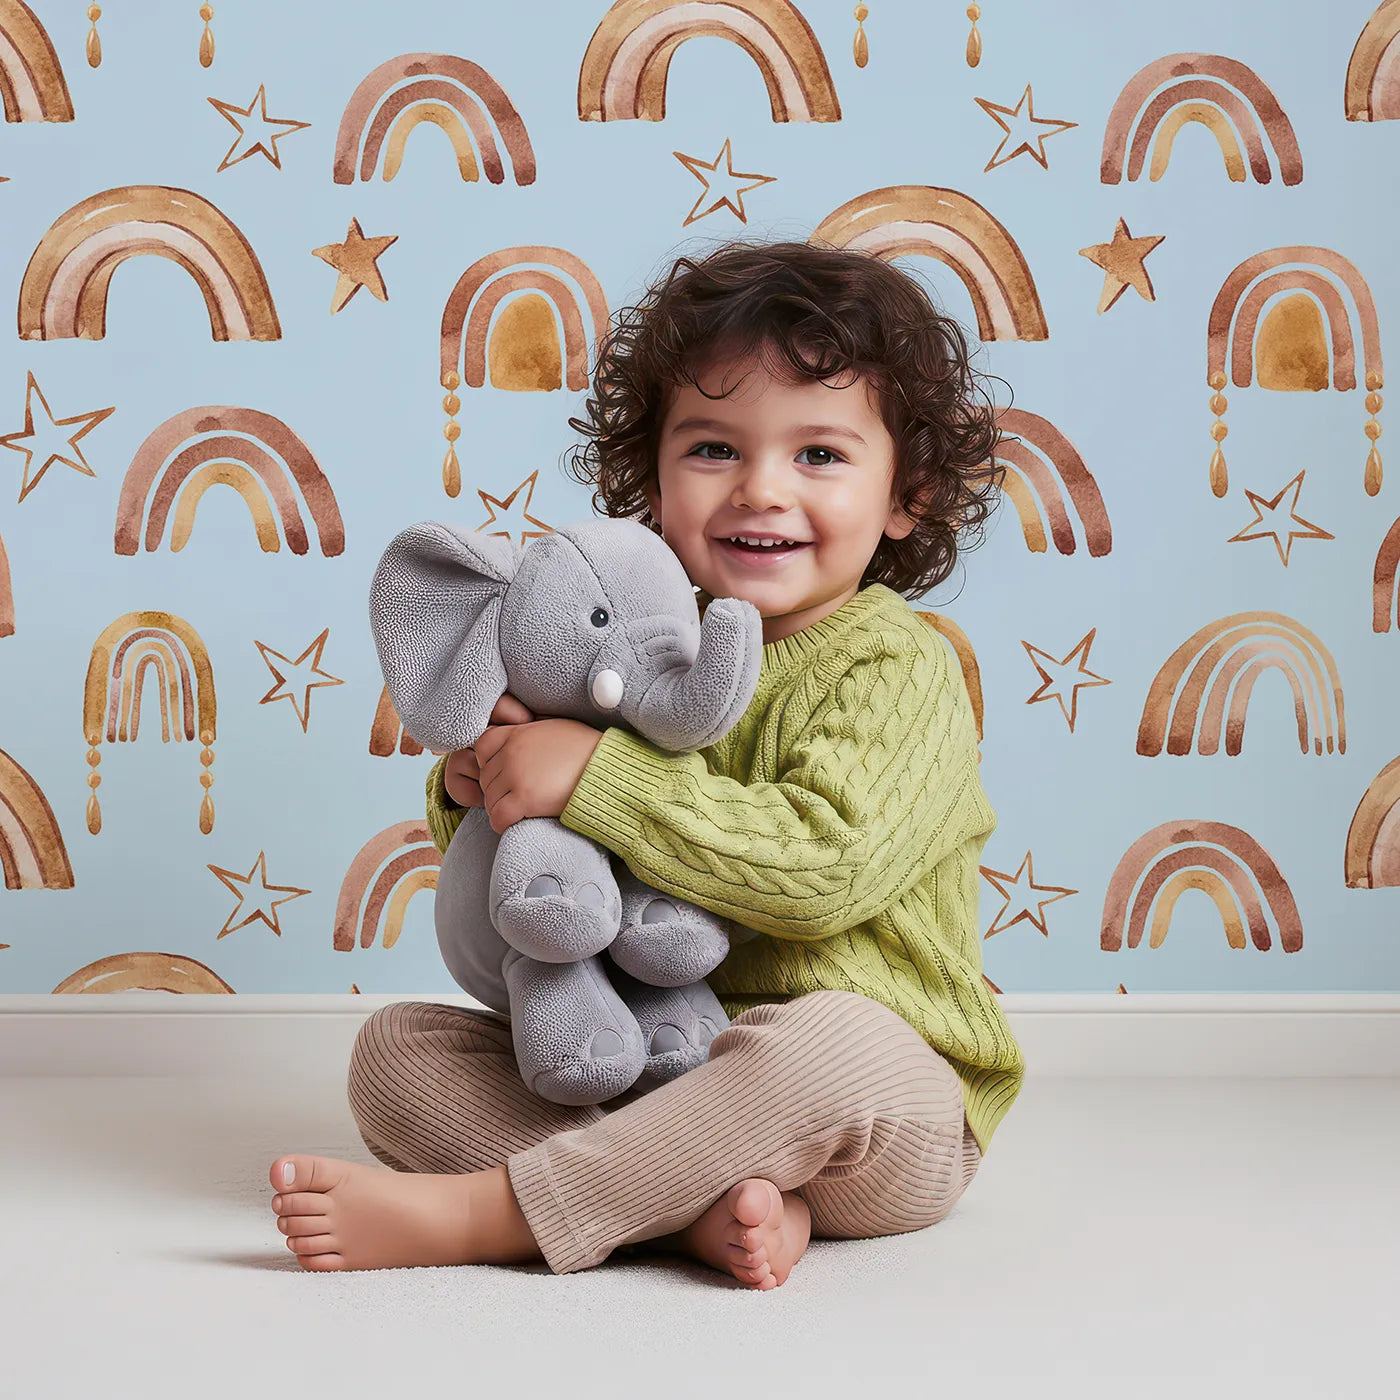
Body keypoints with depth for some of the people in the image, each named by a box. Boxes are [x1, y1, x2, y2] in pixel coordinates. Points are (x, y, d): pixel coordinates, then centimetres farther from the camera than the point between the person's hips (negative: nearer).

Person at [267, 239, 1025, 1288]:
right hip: (638, 1079, 6)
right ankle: (700, 1207, -27)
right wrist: (476, 786, -5)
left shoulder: (896, 667, -9)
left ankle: (475, 1213, -28)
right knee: (397, 1047, -6)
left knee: (829, 1044, -39)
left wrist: (594, 775, -27)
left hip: (882, 1123, -6)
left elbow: (825, 865, -28)